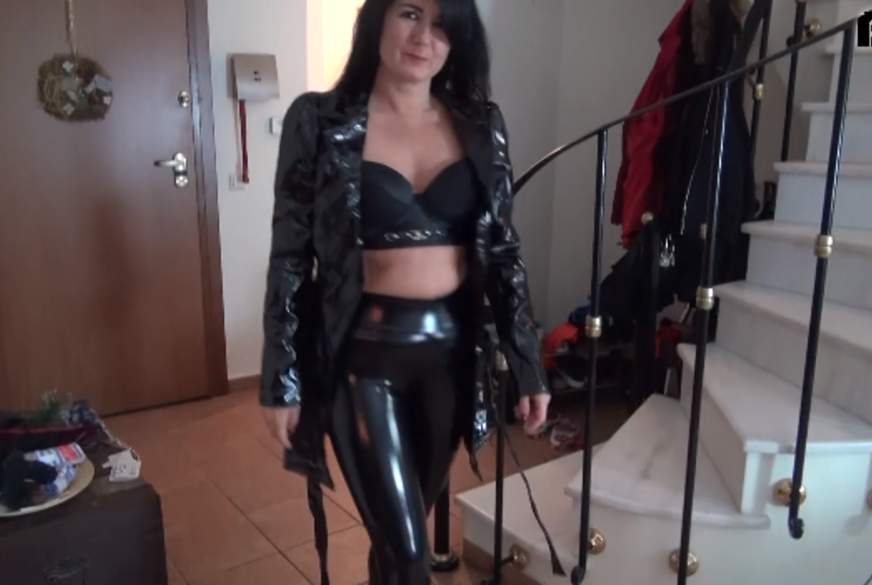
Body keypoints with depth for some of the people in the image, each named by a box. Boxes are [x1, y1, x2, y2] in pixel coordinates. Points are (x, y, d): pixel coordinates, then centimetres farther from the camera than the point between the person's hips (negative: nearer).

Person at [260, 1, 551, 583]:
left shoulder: (480, 124, 3)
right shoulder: (320, 120, -5)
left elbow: (504, 248, 5)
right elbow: (290, 256, -3)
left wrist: (529, 366, 5)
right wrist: (281, 380, -3)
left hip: (451, 348, 3)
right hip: (363, 353, -3)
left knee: (402, 527, 18)